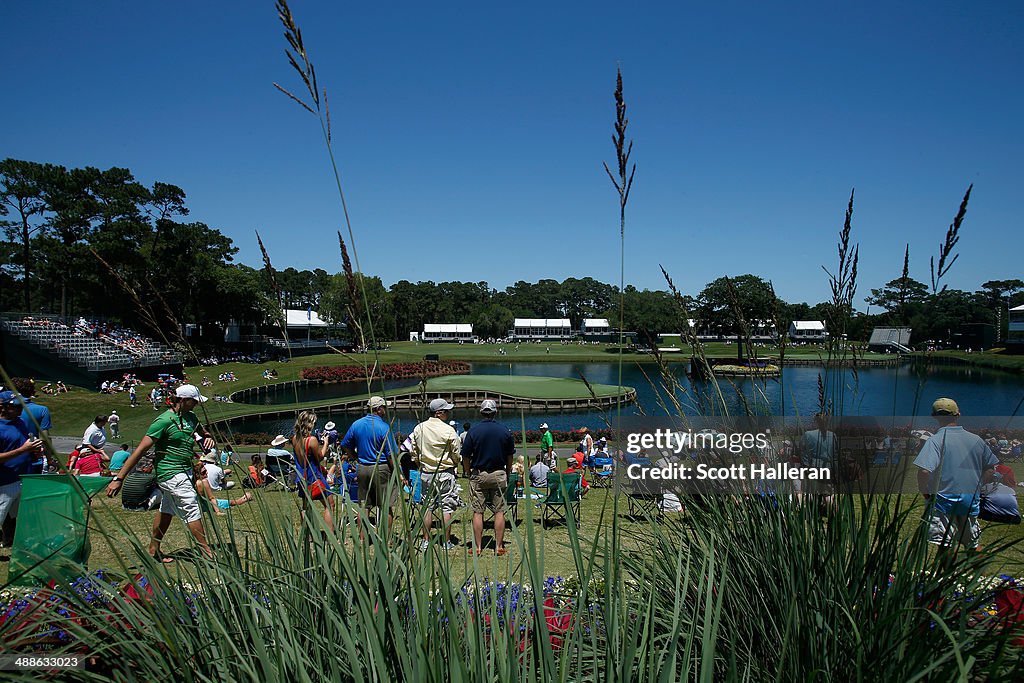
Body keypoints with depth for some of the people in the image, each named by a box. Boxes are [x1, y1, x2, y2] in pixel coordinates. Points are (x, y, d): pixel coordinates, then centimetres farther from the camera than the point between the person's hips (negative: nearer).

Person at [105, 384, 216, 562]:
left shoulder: (190, 417, 8)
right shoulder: (164, 420, -17)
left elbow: (204, 433, 25)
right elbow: (141, 449, -18)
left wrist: (209, 438, -2)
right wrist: (119, 478, -19)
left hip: (186, 470, 9)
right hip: (171, 473, -9)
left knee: (167, 510, 18)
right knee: (192, 511, -5)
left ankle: (154, 551, 31)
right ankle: (207, 553, 1)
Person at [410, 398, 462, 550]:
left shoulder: (418, 428, 0)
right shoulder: (448, 430, -14)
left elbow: (414, 451, 9)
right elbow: (457, 454, -6)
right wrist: (455, 463, 14)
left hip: (425, 473, 4)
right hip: (445, 473, -4)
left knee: (428, 507, 13)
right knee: (447, 507, 5)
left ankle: (426, 541, 16)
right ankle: (446, 542, 10)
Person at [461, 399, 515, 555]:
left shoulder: (473, 430, -6)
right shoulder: (505, 430, -1)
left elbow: (466, 457, -4)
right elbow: (510, 457, 6)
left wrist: (469, 475, 10)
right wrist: (507, 475, 18)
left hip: (478, 475, -1)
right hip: (499, 474, 1)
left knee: (477, 512, 5)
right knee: (499, 511, 6)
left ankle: (478, 547, 9)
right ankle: (499, 546, 9)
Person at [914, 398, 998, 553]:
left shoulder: (935, 440, -14)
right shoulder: (977, 440, 3)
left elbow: (924, 471, -25)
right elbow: (990, 469, 14)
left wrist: (924, 493, -10)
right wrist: (976, 486, 20)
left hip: (944, 500, -5)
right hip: (972, 501, 5)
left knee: (945, 547, -1)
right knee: (972, 547, 21)